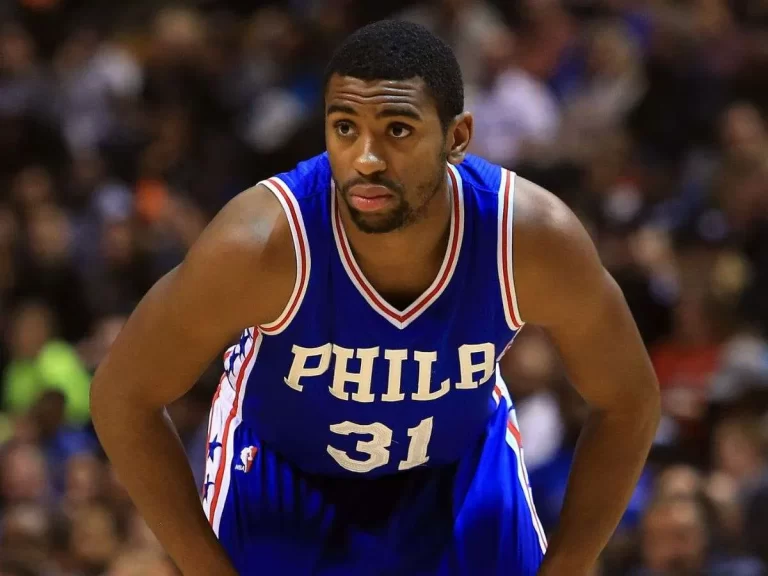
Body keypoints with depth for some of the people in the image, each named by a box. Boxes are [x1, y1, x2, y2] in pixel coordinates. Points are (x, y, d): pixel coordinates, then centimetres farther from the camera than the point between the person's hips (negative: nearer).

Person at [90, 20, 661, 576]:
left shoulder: (533, 239, -32)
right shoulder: (260, 243, -37)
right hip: (281, 471, -1)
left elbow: (629, 403, -14)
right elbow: (124, 396, -22)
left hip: (463, 467, 2)